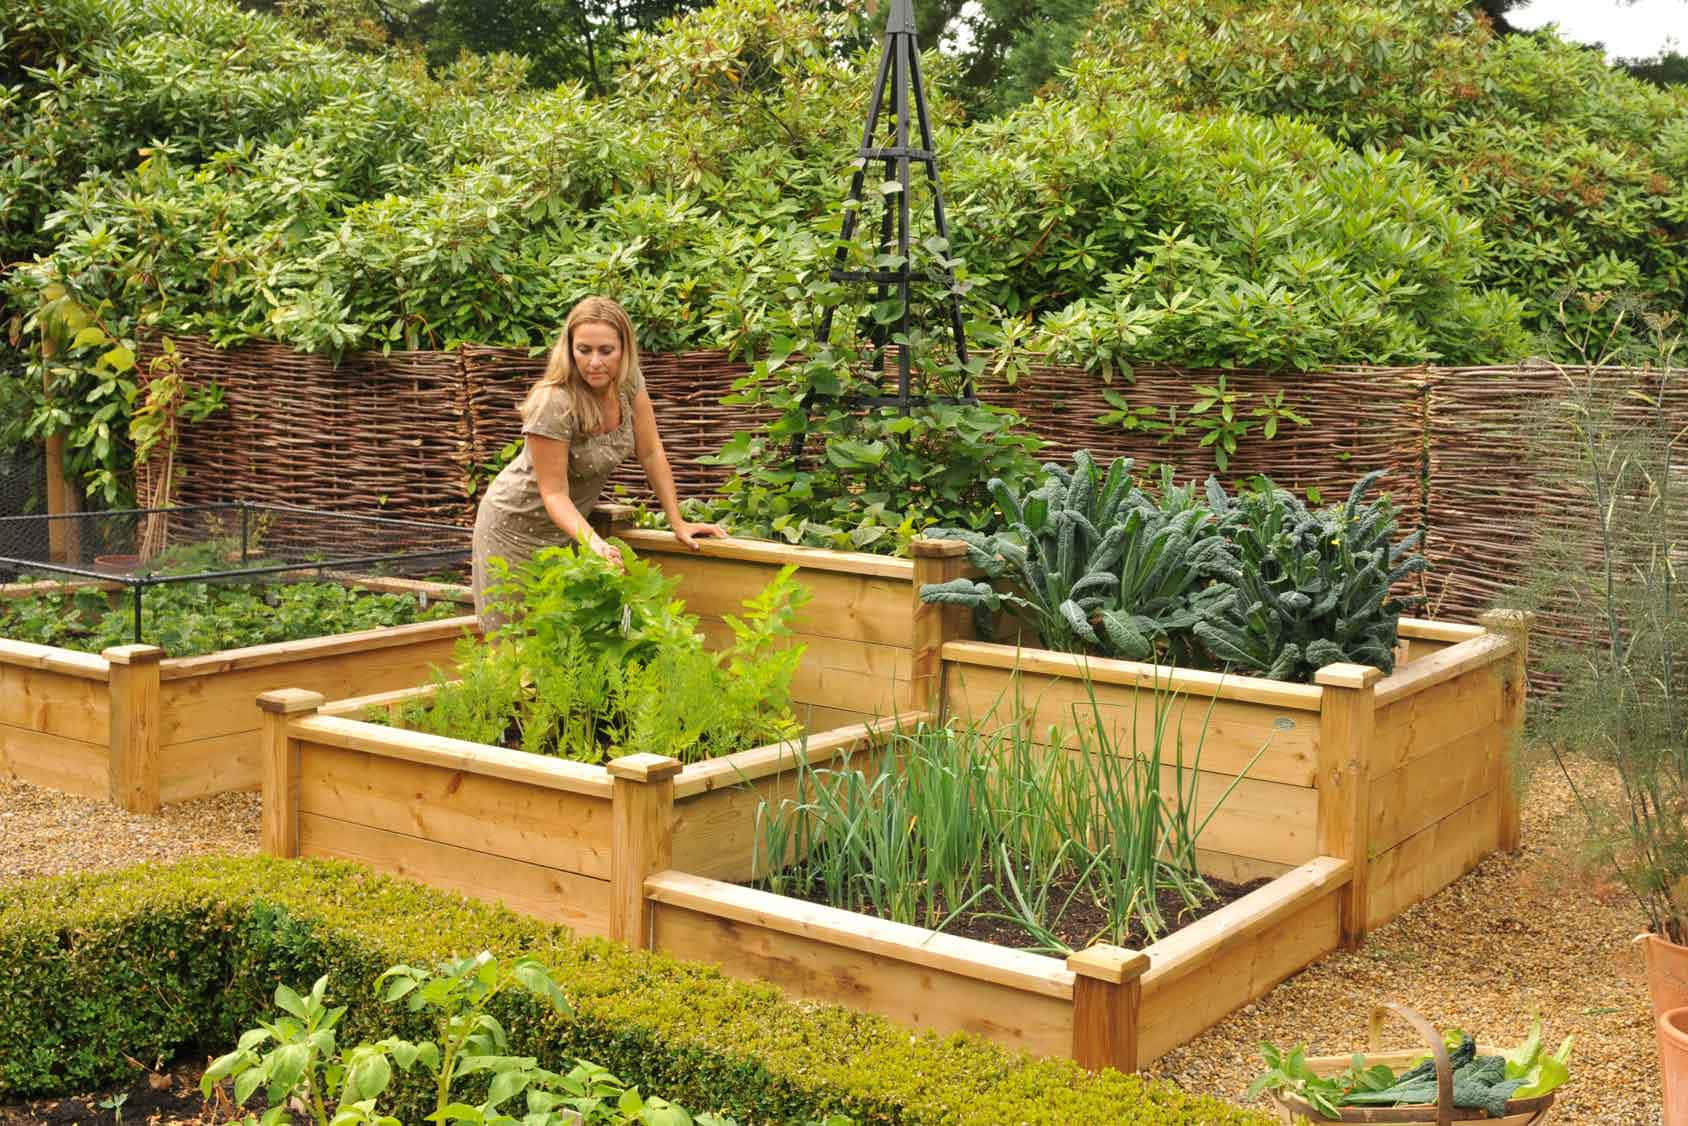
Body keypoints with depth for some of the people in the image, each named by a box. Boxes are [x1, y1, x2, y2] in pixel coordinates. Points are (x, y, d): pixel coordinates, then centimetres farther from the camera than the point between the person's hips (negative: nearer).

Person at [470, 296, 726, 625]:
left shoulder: (628, 380, -12)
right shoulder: (554, 403, -30)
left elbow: (651, 453, -3)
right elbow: (554, 493, -26)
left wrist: (678, 522, -5)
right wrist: (592, 542, -40)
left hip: (568, 523, 6)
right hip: (518, 527, -6)